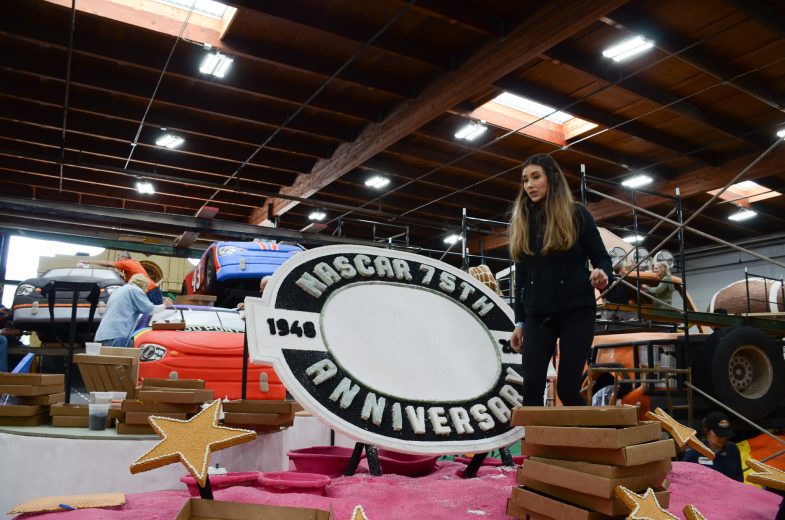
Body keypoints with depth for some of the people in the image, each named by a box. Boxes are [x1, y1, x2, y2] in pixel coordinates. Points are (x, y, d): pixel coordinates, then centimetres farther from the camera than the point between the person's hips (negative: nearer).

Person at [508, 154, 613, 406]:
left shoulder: (576, 214, 1)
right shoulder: (521, 222, 10)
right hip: (537, 316, 3)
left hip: (576, 312, -3)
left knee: (567, 389, -5)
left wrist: (602, 274, -23)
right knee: (532, 387, -6)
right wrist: (519, 321, 11)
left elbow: (602, 258, 2)